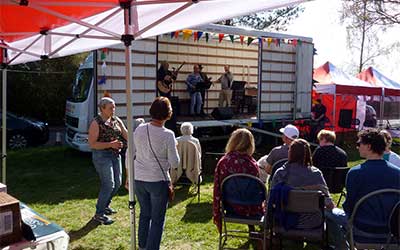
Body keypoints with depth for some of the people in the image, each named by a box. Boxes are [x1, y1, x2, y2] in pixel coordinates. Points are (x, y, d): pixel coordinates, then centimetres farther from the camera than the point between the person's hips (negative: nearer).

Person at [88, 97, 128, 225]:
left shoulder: (116, 120, 7)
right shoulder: (96, 123, -13)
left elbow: (127, 135, 5)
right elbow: (92, 144, -16)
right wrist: (111, 144, -23)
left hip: (115, 155, 7)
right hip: (102, 155, -7)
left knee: (117, 183, 13)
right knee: (108, 184, -9)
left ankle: (105, 205, 35)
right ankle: (99, 214, 5)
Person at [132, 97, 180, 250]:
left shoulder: (139, 129, -3)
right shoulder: (168, 135, -16)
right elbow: (174, 162, -11)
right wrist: (175, 148, 7)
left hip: (138, 179, 5)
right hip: (158, 181, -5)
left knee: (144, 214, 23)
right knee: (157, 219, 9)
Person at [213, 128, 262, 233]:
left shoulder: (222, 162, -14)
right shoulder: (252, 164, -20)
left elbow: (217, 190, -10)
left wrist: (216, 215, 0)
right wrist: (261, 210, 10)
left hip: (230, 208, 3)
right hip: (249, 210, -3)